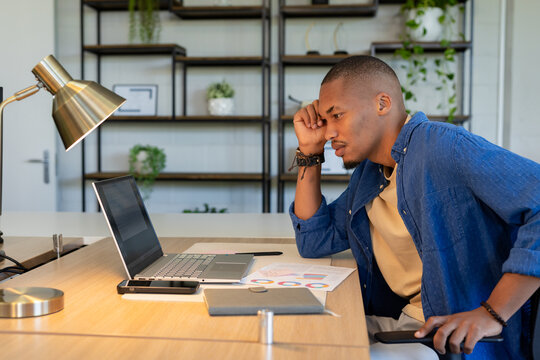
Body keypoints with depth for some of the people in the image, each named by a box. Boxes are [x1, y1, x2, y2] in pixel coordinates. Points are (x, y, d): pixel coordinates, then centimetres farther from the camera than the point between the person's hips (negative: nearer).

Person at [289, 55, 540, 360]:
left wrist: (493, 313, -28)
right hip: (394, 321, 8)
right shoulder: (369, 171, 12)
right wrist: (310, 152, 10)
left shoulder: (445, 147, -16)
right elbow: (314, 242, 16)